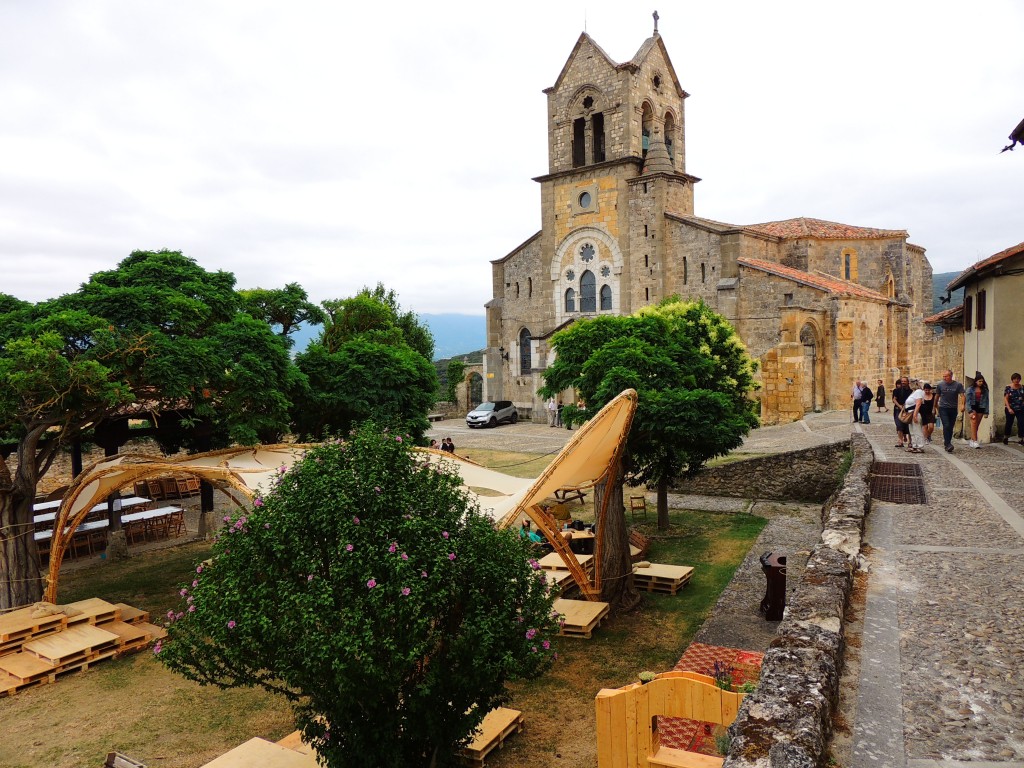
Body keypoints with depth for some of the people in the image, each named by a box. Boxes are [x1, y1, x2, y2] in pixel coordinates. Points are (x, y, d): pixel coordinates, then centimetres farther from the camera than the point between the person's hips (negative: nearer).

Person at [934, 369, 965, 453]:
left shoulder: (958, 385, -2)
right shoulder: (940, 385, 1)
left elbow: (962, 395, -9)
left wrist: (962, 404, -26)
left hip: (953, 409, 1)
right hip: (943, 408, -1)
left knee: (950, 427, 7)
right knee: (946, 425, -15)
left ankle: (947, 443, 19)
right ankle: (948, 444, -16)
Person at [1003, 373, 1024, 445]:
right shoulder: (1008, 388, -4)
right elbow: (1006, 399, -8)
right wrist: (1009, 408, -17)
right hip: (1011, 409, -2)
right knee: (1009, 424, 9)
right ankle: (1005, 438, 25)